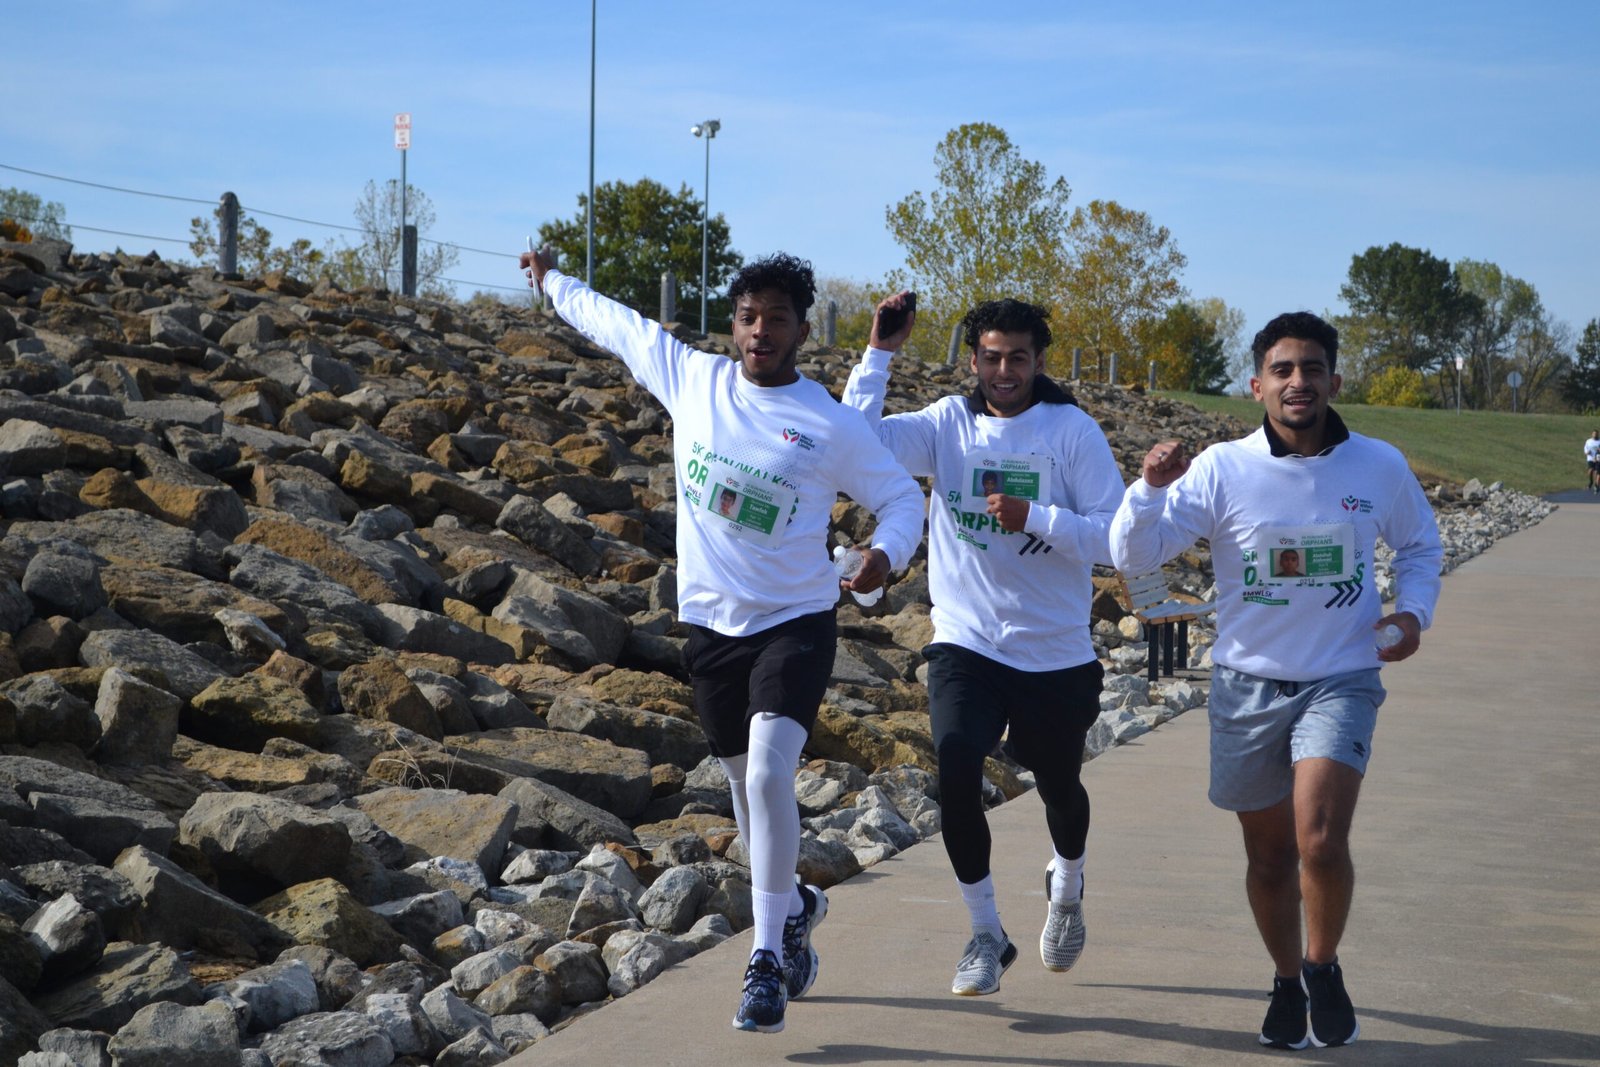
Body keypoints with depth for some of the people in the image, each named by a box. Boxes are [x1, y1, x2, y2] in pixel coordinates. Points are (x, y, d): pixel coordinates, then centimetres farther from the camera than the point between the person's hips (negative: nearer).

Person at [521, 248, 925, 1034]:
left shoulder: (832, 425, -9)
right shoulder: (691, 378, 1)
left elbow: (902, 496, 1)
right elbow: (615, 323, 17)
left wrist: (888, 551, -20)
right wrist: (553, 283, 30)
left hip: (794, 624, -4)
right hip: (711, 625, 4)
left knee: (768, 774, -22)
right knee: (748, 790, 15)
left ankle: (767, 959, -16)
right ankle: (794, 907, 41)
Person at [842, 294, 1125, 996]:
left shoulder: (1073, 431, -5)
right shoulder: (948, 424, 0)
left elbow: (1115, 537, -10)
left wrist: (1034, 518, -23)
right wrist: (880, 352, -17)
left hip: (1057, 651, 0)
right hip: (966, 642, 0)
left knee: (1060, 787, 17)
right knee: (956, 769, -21)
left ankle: (1066, 888, 51)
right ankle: (986, 934, -3)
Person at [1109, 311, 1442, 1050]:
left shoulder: (1379, 467, -4)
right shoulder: (1222, 469, -9)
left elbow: (1420, 545, 15)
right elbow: (1134, 557, -12)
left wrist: (1414, 608, -4)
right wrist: (1151, 488, -29)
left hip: (1341, 682, -1)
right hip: (1249, 684, 1)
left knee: (1321, 841, -19)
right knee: (1270, 854, 13)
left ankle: (1323, 968, 8)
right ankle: (1287, 981, 37)